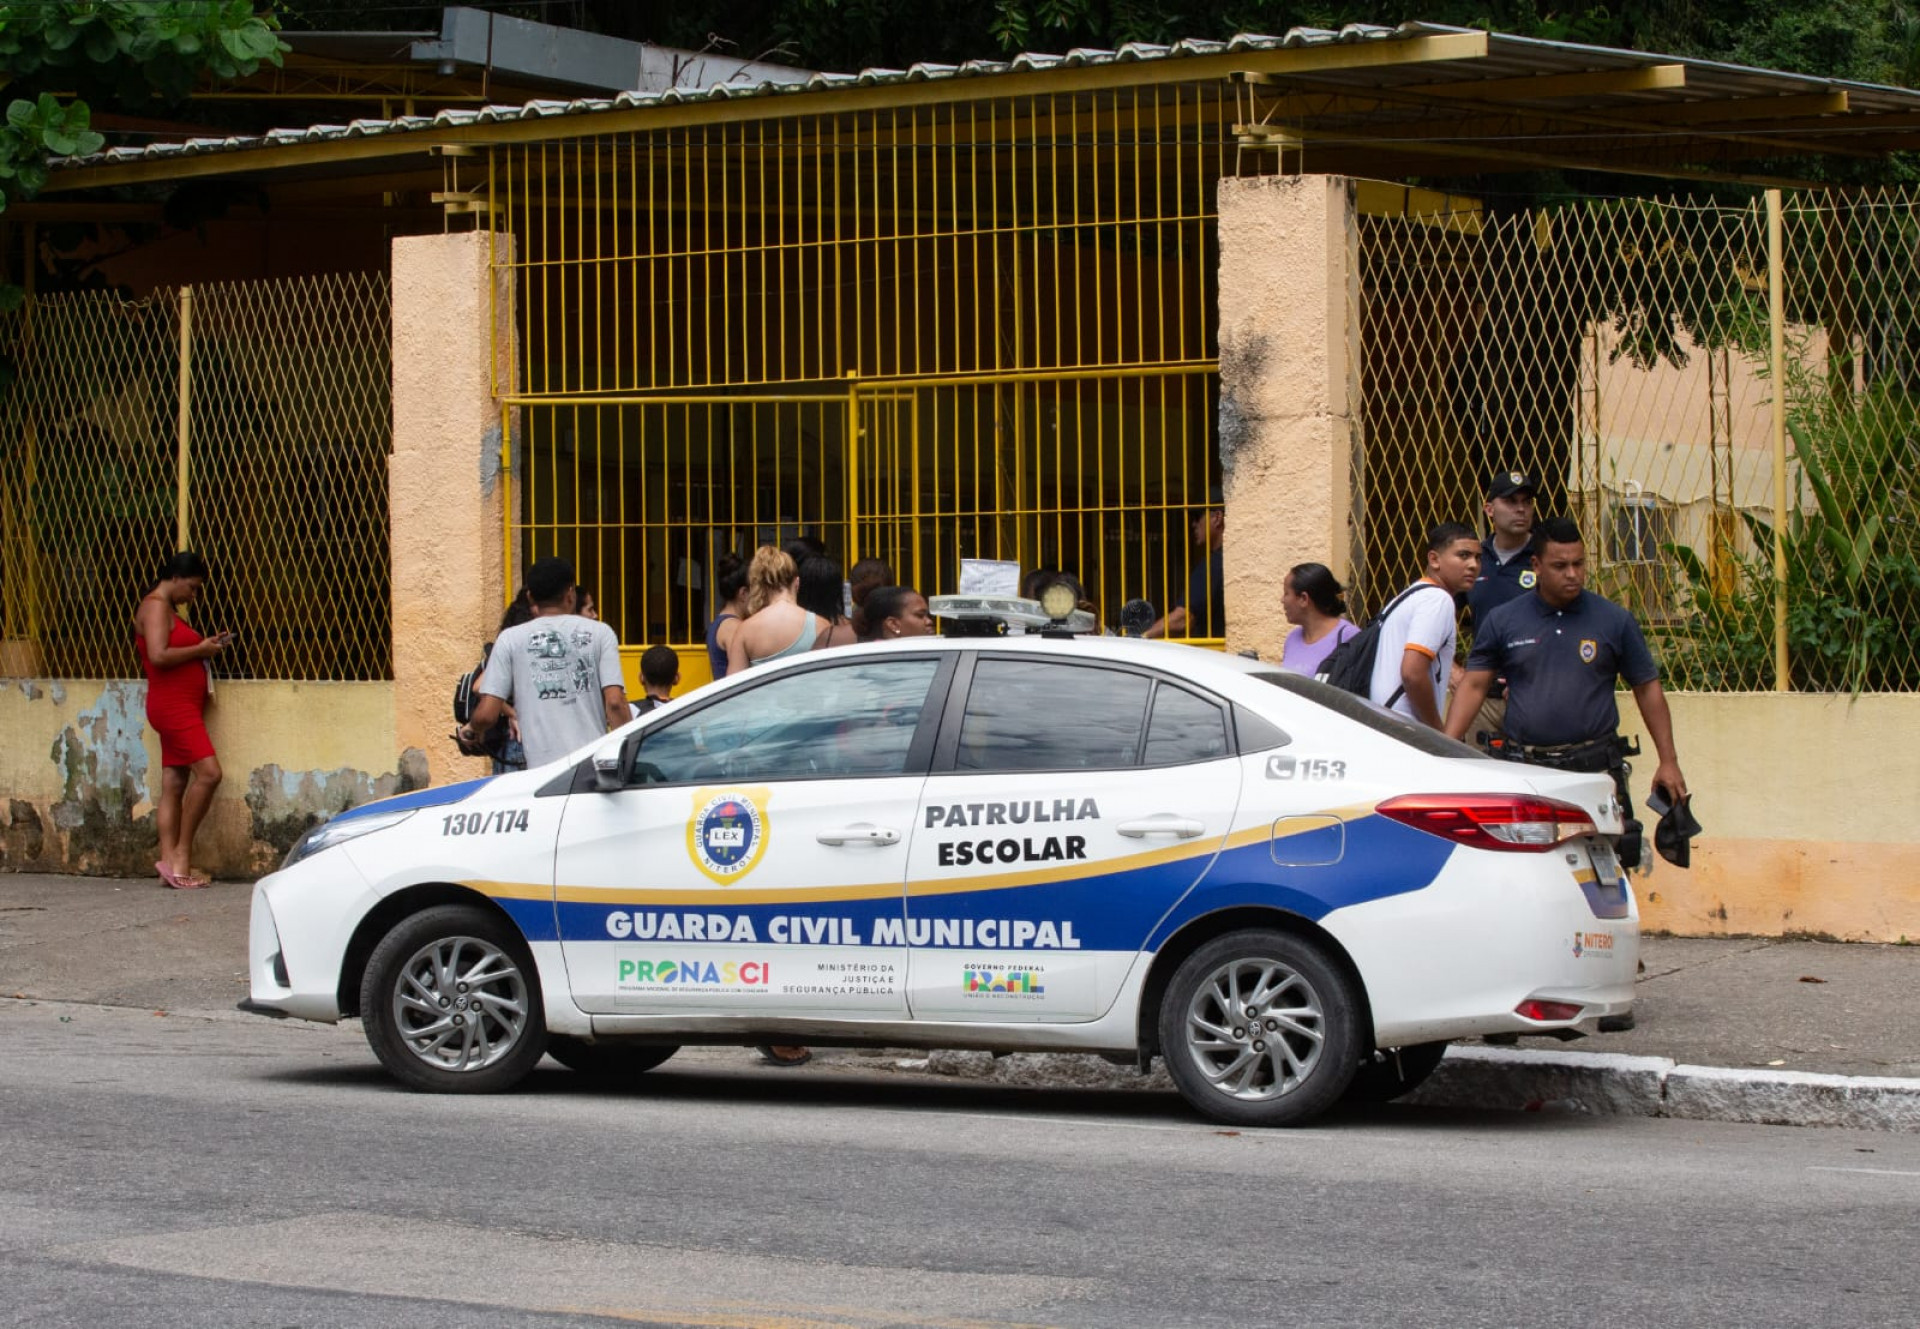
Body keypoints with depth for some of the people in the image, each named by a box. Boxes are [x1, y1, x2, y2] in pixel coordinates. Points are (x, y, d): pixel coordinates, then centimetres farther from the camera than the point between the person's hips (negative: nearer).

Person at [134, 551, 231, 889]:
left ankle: (170, 861, 2)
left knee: (174, 783, 5)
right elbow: (158, 656, -21)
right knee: (208, 772, -17)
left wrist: (206, 647, 9)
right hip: (173, 706, -11)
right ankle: (181, 855, -12)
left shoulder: (168, 610, 22)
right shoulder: (155, 607, -10)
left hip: (184, 706, 11)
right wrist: (200, 649, -13)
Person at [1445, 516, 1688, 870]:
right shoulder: (1502, 621, 6)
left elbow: (1647, 688, 9)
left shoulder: (1614, 621, 4)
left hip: (1596, 770, -1)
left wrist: (1668, 761, 5)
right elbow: (1473, 685, 6)